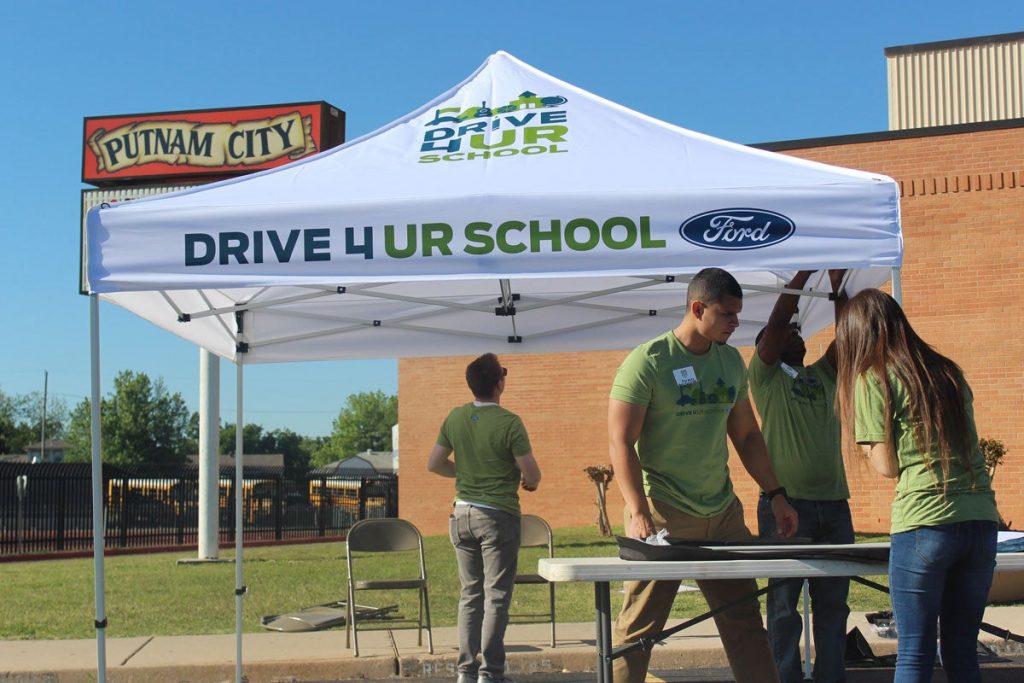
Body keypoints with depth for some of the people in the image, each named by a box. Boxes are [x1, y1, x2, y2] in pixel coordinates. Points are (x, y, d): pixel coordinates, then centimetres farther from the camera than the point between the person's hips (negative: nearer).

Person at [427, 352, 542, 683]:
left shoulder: (455, 418, 1)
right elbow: (532, 475, -14)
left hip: (462, 515, 5)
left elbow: (434, 464, 9)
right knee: (496, 597, 0)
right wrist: (530, 482, 9)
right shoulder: (509, 423, -15)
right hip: (498, 516, -5)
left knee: (470, 594, 12)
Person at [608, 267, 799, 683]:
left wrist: (775, 495, 15)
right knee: (638, 630, -2)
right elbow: (620, 442, -14)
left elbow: (746, 434, 20)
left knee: (746, 625, 9)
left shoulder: (731, 361, 10)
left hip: (722, 512, 6)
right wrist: (638, 513, -24)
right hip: (663, 515, -6)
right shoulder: (647, 362, -10)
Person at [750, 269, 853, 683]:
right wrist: (806, 271, -3)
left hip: (834, 504, 5)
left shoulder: (823, 375, 20)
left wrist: (837, 285, 6)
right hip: (785, 504, -5)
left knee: (833, 603, 7)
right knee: (785, 606, -1)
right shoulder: (765, 376, 4)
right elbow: (776, 322, -7)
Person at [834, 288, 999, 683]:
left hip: (925, 523, -6)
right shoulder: (949, 373, 15)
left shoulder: (872, 380, -2)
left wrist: (868, 446, 14)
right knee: (962, 651, 12)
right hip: (982, 521, 6)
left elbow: (887, 467, -3)